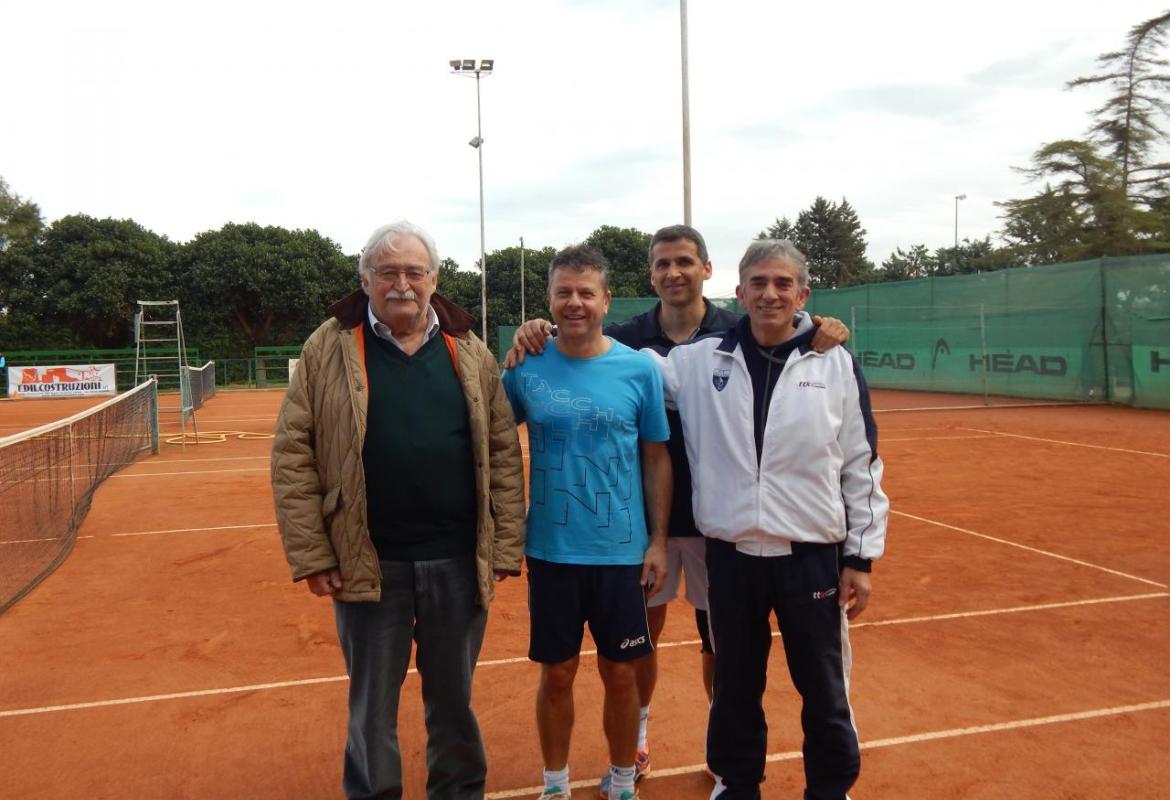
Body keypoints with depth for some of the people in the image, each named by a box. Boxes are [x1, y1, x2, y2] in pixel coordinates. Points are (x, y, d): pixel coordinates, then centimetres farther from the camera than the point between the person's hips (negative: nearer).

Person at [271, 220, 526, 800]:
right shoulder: (330, 348, -1)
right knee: (372, 706, 15)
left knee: (454, 699, 18)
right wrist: (311, 553, -7)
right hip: (368, 564, -1)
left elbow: (504, 453, 4)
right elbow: (292, 453, -3)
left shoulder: (469, 352, 4)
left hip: (458, 562, 2)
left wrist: (506, 547, -1)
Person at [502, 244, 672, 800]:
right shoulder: (526, 368, -3)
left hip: (622, 551, 0)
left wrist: (658, 540, -2)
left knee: (619, 674, 12)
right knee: (557, 674, 12)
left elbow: (657, 459, 1)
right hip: (550, 550, 1)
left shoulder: (640, 369, -4)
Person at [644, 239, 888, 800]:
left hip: (812, 558, -1)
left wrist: (862, 556, 0)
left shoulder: (837, 365, -2)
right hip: (730, 557, 1)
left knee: (824, 692, 13)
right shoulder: (701, 360, 0)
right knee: (734, 687, 17)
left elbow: (863, 468, 0)